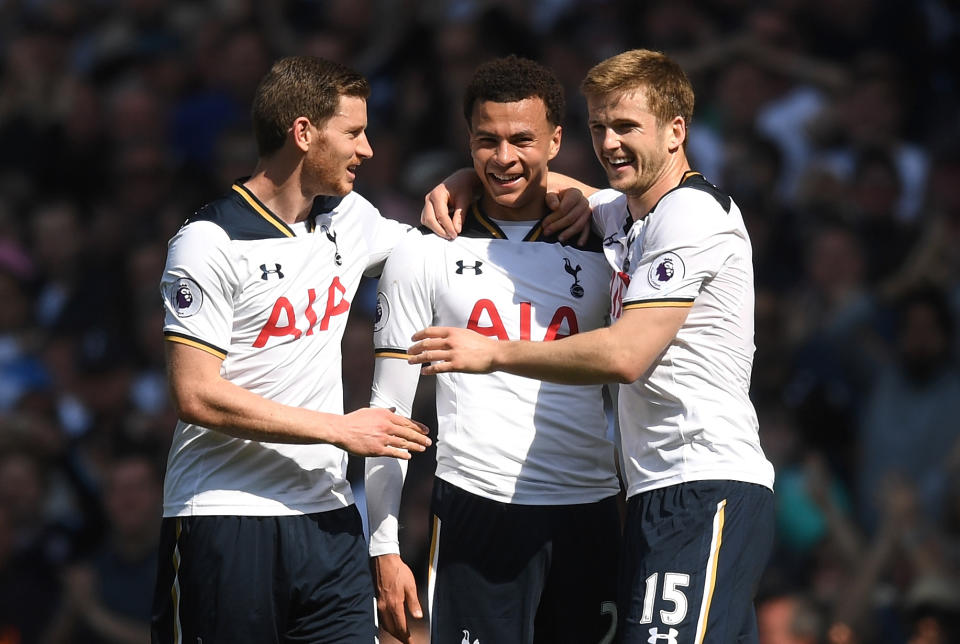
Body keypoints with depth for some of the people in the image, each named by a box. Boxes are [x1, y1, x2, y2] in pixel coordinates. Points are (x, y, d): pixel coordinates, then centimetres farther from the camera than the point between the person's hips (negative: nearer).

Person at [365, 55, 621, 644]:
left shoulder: (598, 251, 12)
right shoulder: (425, 256, 6)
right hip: (478, 511, -2)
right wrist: (385, 549, -3)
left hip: (588, 515, 2)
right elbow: (388, 411, 5)